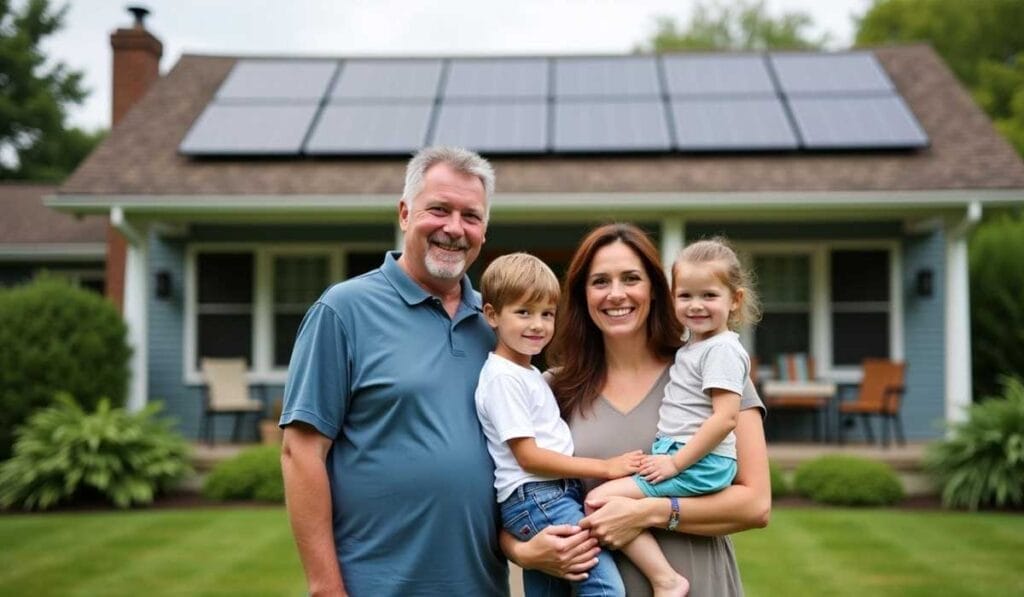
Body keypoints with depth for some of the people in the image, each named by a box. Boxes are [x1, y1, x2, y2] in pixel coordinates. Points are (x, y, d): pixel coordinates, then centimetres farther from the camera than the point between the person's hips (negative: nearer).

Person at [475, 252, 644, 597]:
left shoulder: (528, 373, 19)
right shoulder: (503, 377, -10)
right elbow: (529, 457, -15)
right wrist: (605, 467, -13)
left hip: (556, 495, 10)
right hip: (534, 500, -10)